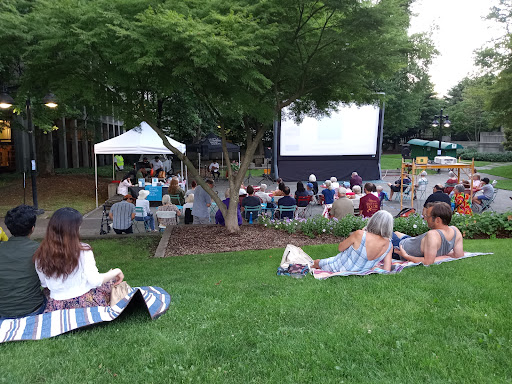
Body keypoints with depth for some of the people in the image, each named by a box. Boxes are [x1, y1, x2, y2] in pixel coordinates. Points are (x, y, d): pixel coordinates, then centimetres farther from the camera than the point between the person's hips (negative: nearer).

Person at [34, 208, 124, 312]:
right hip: (84, 304, -5)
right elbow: (95, 281, -18)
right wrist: (116, 272, -3)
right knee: (112, 282, 22)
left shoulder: (41, 255, -6)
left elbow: (44, 284, 5)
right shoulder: (83, 251, -18)